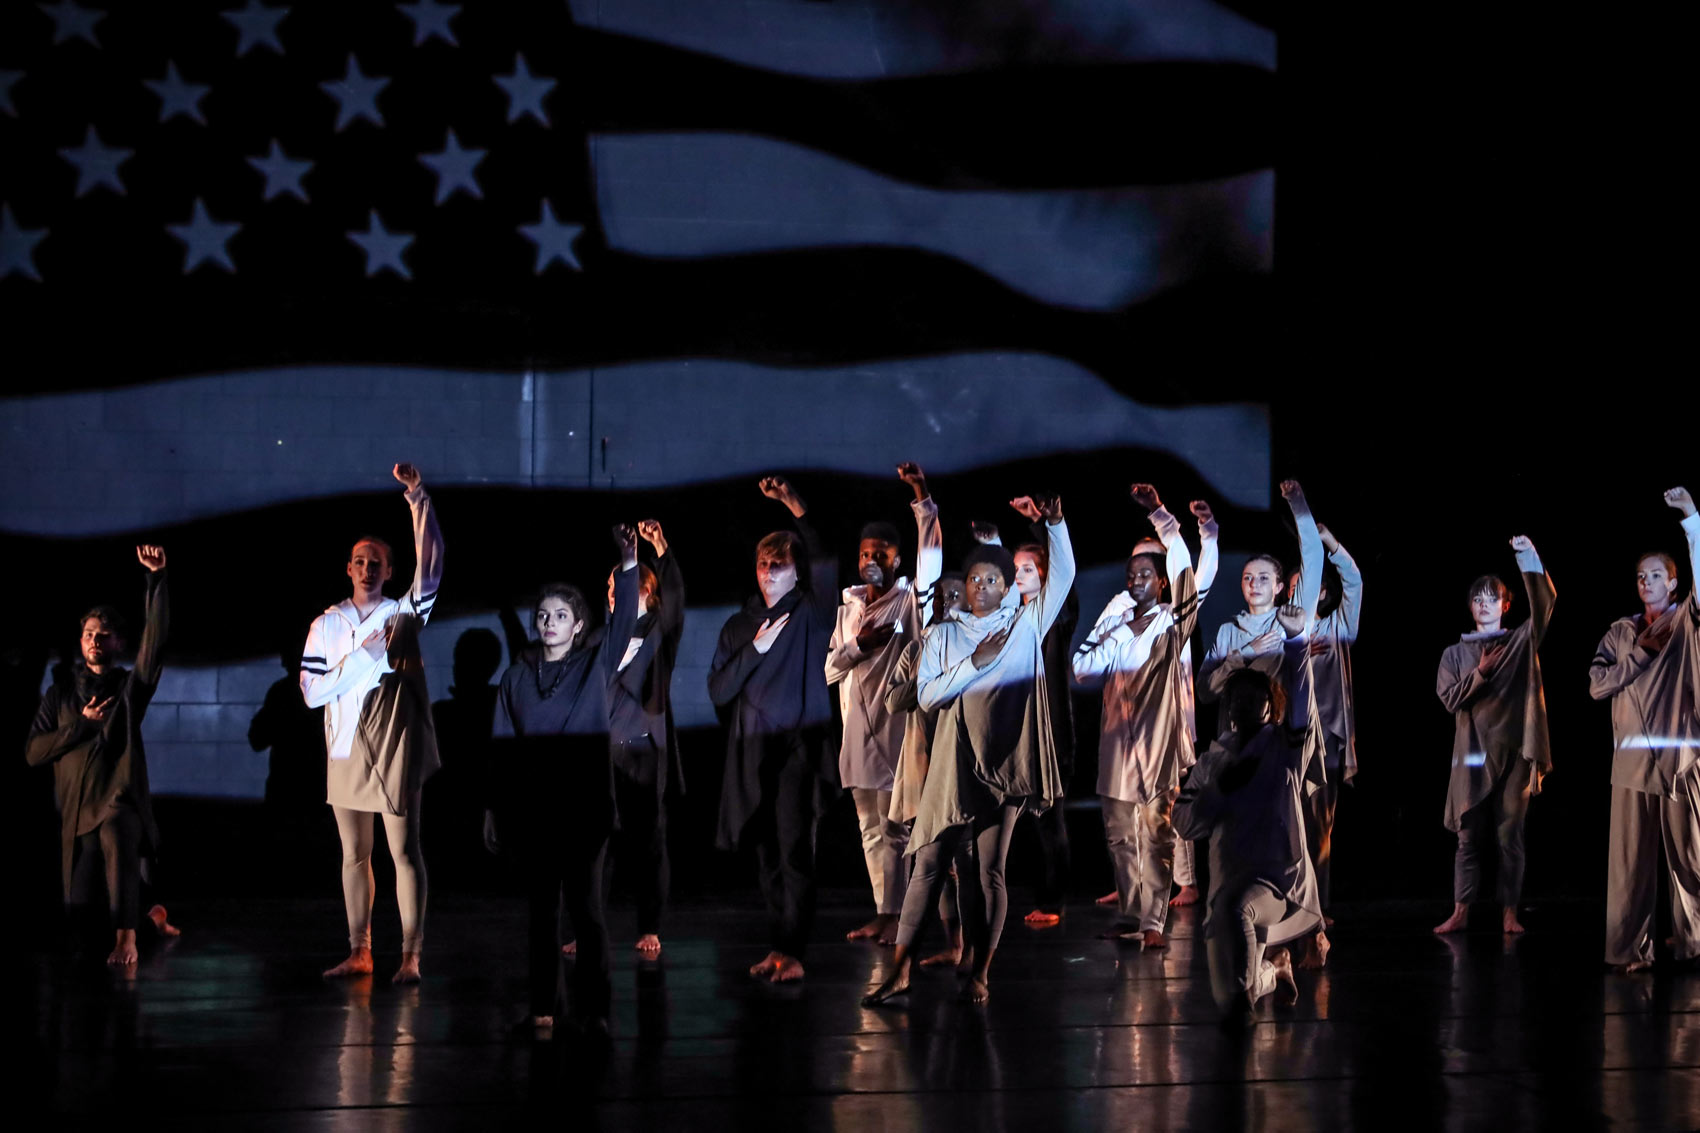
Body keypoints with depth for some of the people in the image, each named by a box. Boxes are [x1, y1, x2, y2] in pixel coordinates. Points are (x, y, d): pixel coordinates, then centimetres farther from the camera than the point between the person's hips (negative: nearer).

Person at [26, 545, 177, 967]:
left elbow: (155, 638, -8)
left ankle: (126, 939, -39)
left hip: (120, 800, -4)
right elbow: (33, 752, 5)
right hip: (76, 808, 4)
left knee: (116, 837, -39)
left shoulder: (130, 686, 7)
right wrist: (81, 724, -7)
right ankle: (149, 911, 35)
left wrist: (156, 579, -18)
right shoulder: (59, 694, 14)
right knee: (79, 907, 5)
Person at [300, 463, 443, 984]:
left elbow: (430, 564, -14)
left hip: (394, 746, -4)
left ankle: (411, 956, -5)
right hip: (345, 748, 4)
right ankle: (359, 953, 16)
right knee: (353, 855, 9)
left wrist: (418, 498, -23)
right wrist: (359, 658, -9)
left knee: (404, 850, -5)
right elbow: (311, 691, 2)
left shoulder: (402, 614, 1)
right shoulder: (327, 625, 8)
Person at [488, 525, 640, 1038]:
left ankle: (592, 1009, -1)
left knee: (586, 906, -4)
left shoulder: (597, 665, 4)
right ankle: (543, 1010, 10)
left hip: (586, 806, -2)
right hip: (532, 809, 2)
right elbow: (501, 747, 9)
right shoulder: (517, 678, 9)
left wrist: (629, 566, -26)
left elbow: (625, 620, -11)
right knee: (541, 909, 6)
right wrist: (493, 808, 5)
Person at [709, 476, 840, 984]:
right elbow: (717, 690, 7)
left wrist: (796, 507, -23)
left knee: (794, 848, -12)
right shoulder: (738, 626, 15)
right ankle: (779, 948, 15)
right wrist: (755, 649, -6)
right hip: (753, 750, 5)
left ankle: (791, 952, -13)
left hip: (800, 746, -5)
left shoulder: (811, 613, 2)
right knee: (767, 853, 9)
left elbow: (827, 566, -18)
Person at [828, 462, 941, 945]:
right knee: (871, 830, 10)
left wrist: (922, 499, -27)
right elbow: (830, 670, 12)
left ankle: (896, 916, -4)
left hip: (893, 729, -7)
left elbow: (931, 559, -19)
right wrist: (857, 644, -7)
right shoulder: (848, 609, 15)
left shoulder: (908, 602, -2)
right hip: (856, 736, 7)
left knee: (894, 828, -6)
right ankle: (882, 915, 15)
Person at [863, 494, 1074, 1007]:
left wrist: (1055, 522, -16)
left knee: (990, 869, 1)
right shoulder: (945, 634, 11)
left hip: (1005, 762, -1)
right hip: (954, 762, 1)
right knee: (929, 863, -2)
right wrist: (974, 664, -8)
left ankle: (980, 975, 7)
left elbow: (1062, 576, -4)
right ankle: (900, 970, -2)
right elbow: (926, 694, 2)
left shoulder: (1025, 625, 7)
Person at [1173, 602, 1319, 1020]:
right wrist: (1221, 787, -10)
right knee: (1227, 1001, 8)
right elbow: (1185, 823, 6)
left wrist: (1295, 641, -32)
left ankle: (1244, 990, -25)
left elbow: (1299, 701, -17)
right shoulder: (1212, 761, 13)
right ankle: (1274, 970, 39)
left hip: (1279, 877, -5)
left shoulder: (1284, 747, 2)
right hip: (1228, 885, 5)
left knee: (1236, 910, -40)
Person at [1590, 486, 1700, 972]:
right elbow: (1597, 684, 6)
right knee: (1629, 862, -3)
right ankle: (1629, 950, -3)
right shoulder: (1620, 632, 15)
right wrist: (1642, 652, -3)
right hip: (1633, 761, 2)